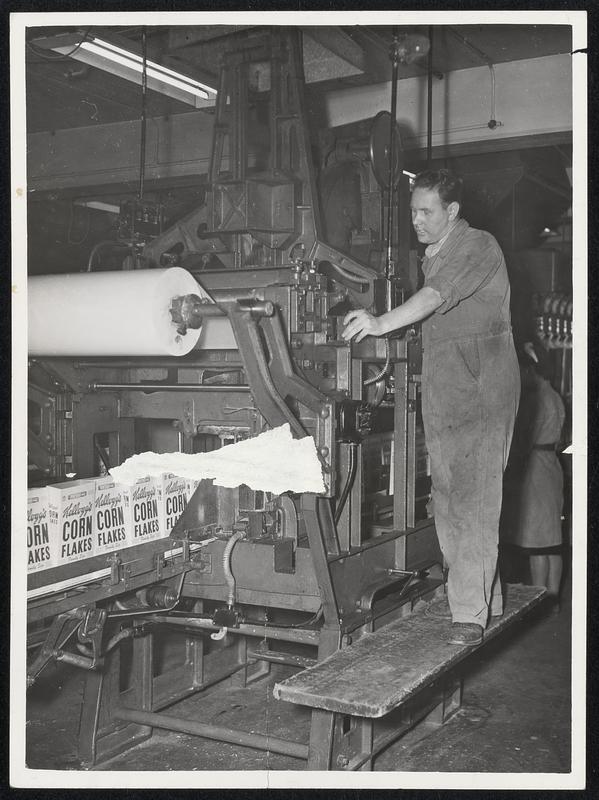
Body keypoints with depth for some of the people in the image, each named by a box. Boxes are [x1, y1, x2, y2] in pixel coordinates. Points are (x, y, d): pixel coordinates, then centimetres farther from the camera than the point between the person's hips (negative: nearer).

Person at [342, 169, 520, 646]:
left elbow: (438, 296, -24)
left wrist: (381, 324, -35)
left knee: (473, 498, -12)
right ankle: (486, 597, 20)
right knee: (447, 497, 8)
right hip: (442, 390, 8)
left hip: (482, 386, -8)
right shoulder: (433, 257, 20)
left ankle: (471, 614, -9)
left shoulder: (478, 247, -7)